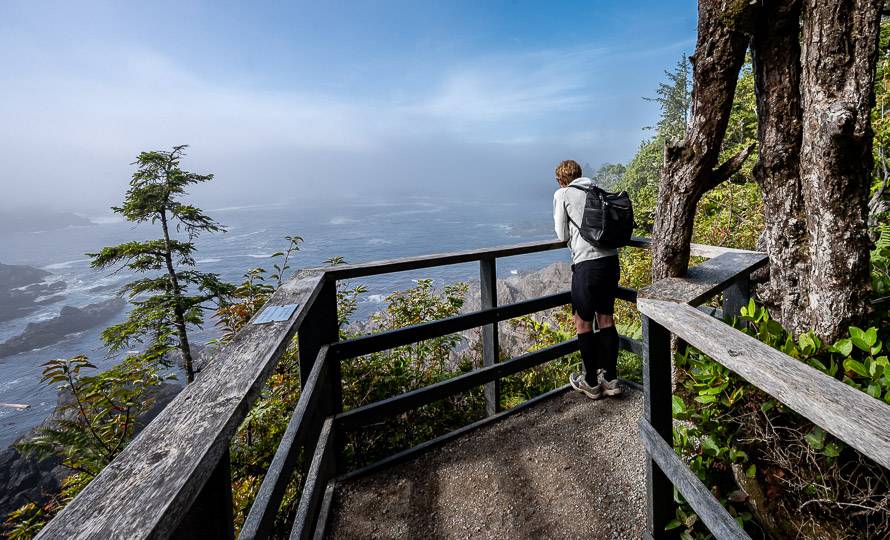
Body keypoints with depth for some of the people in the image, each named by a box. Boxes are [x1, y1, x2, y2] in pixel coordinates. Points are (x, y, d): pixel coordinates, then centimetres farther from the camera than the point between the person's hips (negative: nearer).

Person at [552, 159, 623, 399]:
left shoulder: (562, 194, 2)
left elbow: (562, 236, 1)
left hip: (587, 263, -6)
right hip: (611, 259, 6)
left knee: (583, 322, 7)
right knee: (606, 318, 16)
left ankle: (591, 383, 18)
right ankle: (611, 379, 25)